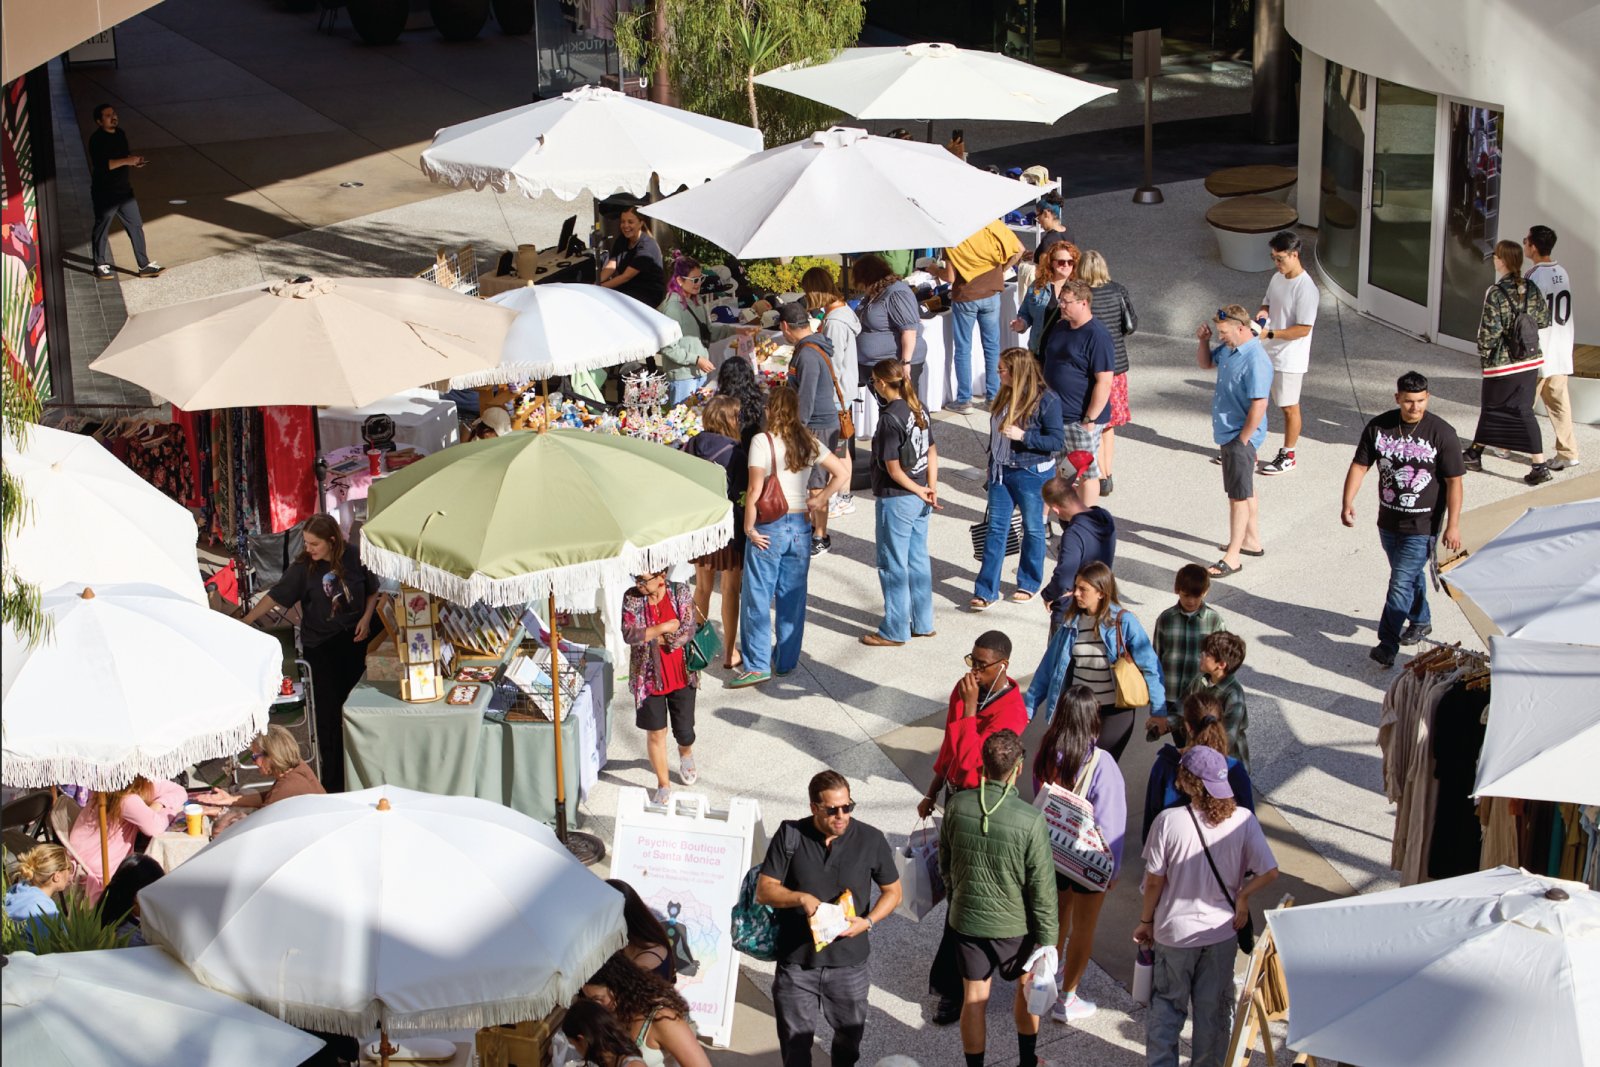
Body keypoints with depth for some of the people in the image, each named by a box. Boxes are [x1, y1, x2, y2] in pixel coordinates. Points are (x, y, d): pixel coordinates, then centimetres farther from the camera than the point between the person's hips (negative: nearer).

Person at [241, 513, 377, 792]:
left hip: (354, 638, 2)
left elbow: (372, 591, 10)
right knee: (329, 709, -5)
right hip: (321, 644, -2)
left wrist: (366, 619, -5)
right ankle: (333, 782, 1)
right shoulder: (303, 567, -8)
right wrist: (244, 622, -7)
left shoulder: (355, 558, -4)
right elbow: (275, 596, -4)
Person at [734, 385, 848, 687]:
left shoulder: (762, 441, -12)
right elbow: (840, 473, 7)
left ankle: (758, 666, 1)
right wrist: (818, 501, 8)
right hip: (800, 526, 5)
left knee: (757, 598, 2)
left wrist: (749, 527, -9)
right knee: (793, 597, 12)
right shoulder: (809, 443, 3)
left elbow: (755, 489, -16)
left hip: (768, 528, -5)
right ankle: (787, 662, 20)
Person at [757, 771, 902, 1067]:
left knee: (849, 1037, 19)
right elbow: (764, 890, -6)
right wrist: (802, 898, -24)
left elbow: (892, 892, 3)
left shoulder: (871, 840, -8)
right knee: (794, 1043, 11)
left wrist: (868, 921, -15)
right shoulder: (790, 835, -8)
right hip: (797, 962, -1)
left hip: (850, 964, 1)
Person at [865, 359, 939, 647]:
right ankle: (923, 623, 27)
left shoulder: (890, 418, -22)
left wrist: (919, 491, -7)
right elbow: (932, 452, 8)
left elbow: (894, 470, -20)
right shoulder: (918, 409, 3)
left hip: (896, 500, -8)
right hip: (919, 502, 8)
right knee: (918, 561, 18)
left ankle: (895, 631, 14)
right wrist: (931, 489, 2)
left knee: (893, 566, 4)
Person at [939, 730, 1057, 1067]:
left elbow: (945, 862, 1)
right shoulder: (1031, 820, -26)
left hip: (966, 919, 2)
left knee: (974, 1000, 14)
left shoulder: (957, 806, -16)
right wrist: (1047, 938, -5)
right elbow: (1042, 887, -17)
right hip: (1015, 925, -2)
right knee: (1027, 987, 24)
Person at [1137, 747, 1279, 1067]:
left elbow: (1154, 880, -11)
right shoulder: (1243, 821, -13)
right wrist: (1241, 897, 5)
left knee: (1167, 1004, 17)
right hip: (1222, 932, 2)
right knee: (1213, 1009, 17)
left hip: (1175, 931, -1)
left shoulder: (1168, 821, -18)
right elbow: (1269, 872, -12)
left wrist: (1146, 921, 4)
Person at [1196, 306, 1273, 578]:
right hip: (1228, 433, 10)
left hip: (1241, 436, -10)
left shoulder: (1255, 361, -25)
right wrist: (1204, 341, 3)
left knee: (1239, 496, -4)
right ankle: (1252, 541, 35)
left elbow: (1259, 405, -27)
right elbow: (1205, 363, 22)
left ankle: (1232, 558, 0)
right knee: (1245, 491, 21)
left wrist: (1243, 439, -20)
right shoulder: (1230, 348, 4)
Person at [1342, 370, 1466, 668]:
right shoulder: (1378, 427, -3)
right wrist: (1348, 502, -10)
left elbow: (1454, 482, -9)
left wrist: (1453, 525, -11)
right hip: (1388, 520, 5)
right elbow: (1360, 465, 3)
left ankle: (1387, 644, -6)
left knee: (1402, 582, -10)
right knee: (1410, 574, 23)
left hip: (1422, 524, -5)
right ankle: (1420, 621, 45)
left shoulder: (1442, 432, -13)